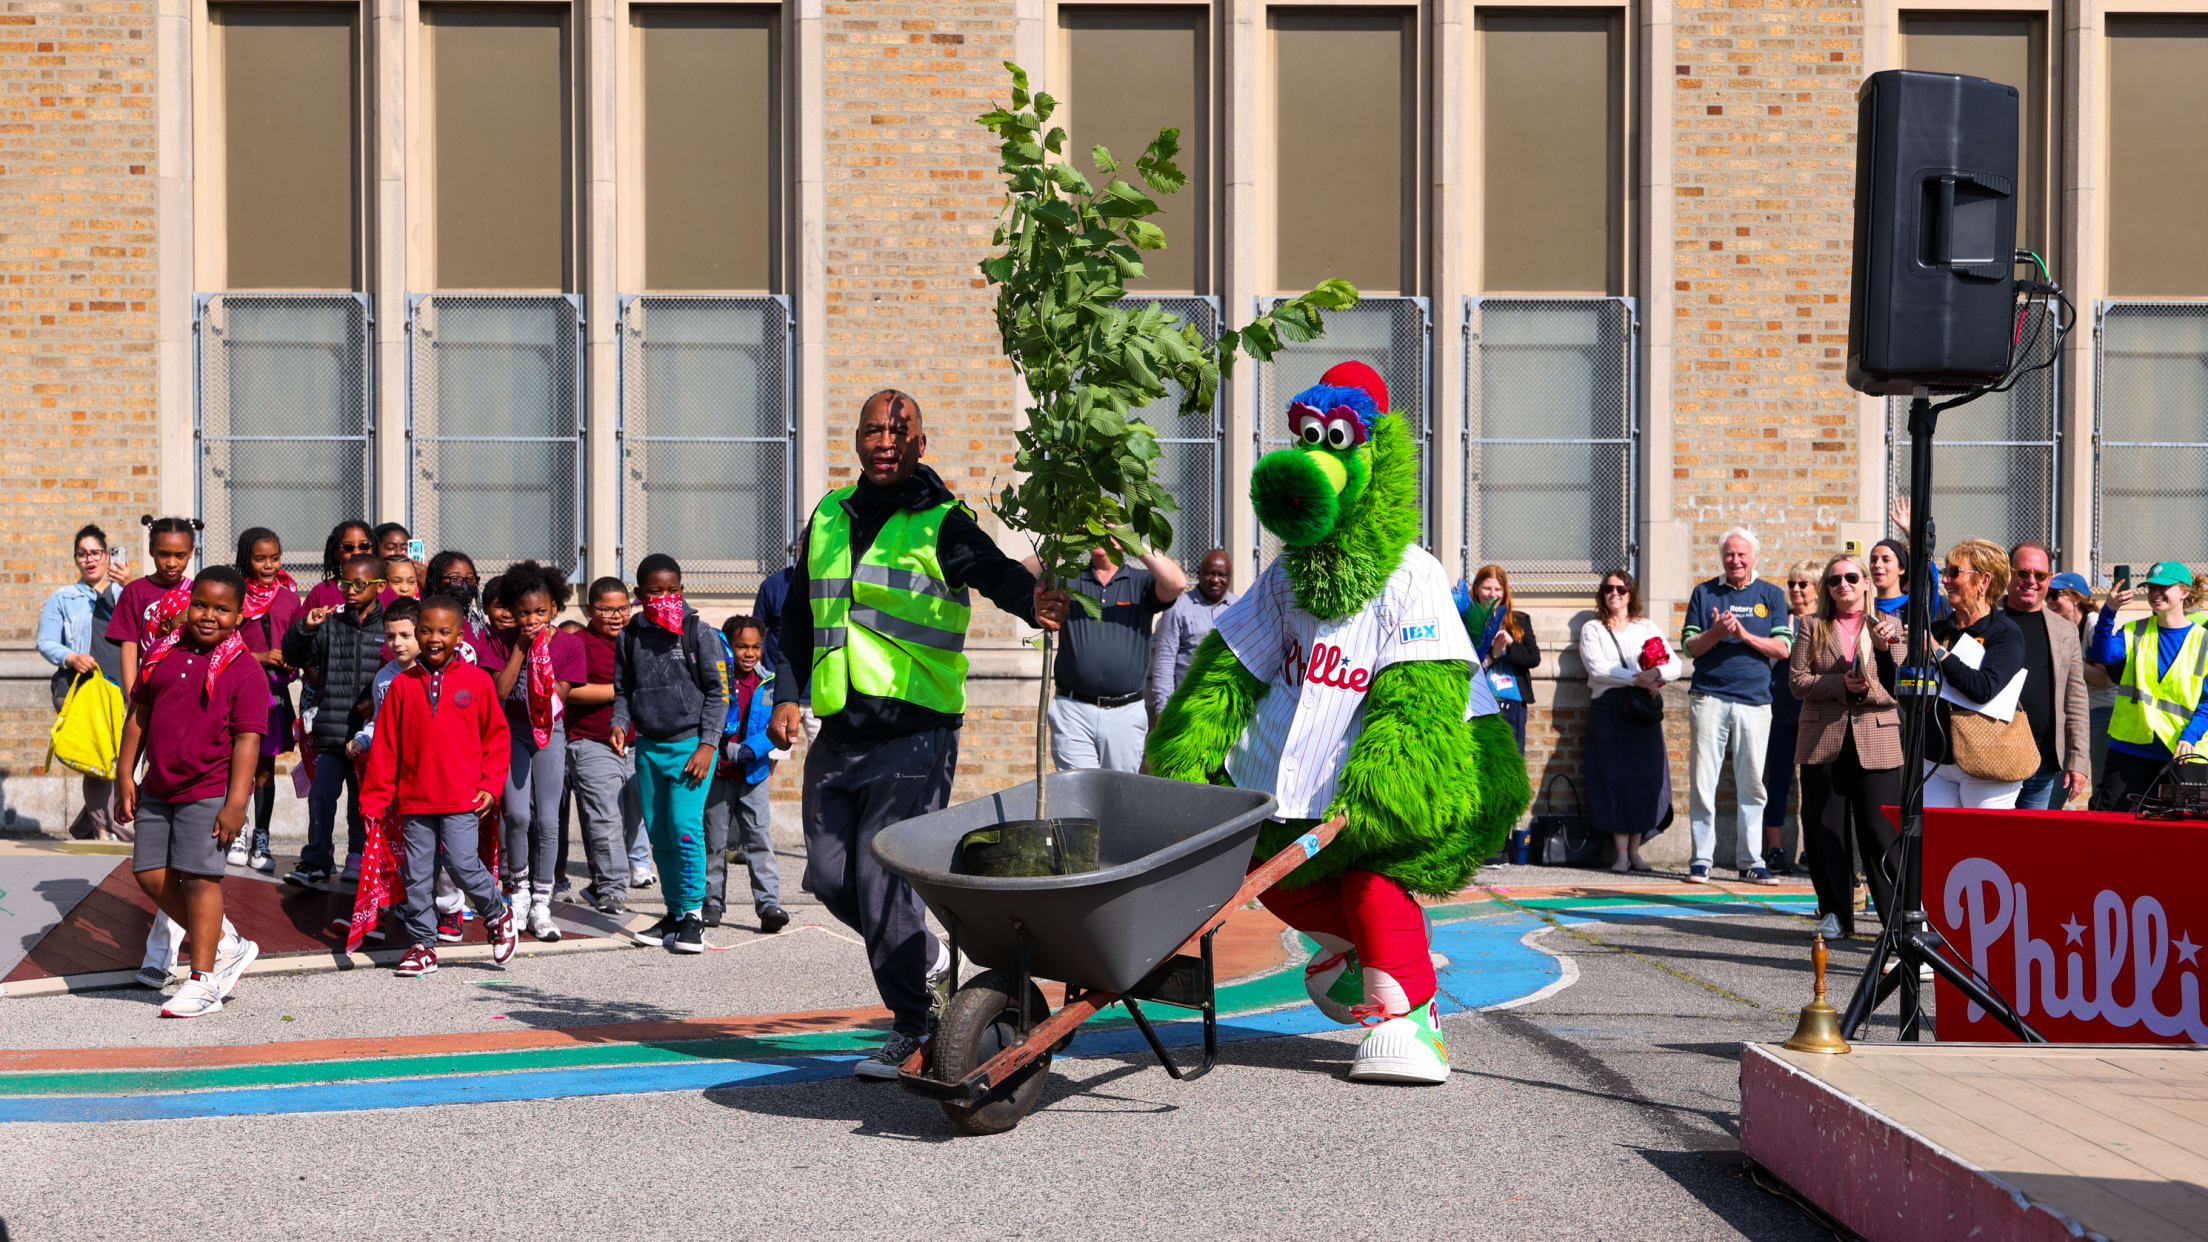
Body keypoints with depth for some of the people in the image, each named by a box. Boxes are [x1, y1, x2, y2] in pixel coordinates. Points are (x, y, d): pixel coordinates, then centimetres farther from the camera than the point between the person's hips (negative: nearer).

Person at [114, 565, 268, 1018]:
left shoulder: (244, 671, -10)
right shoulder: (162, 653, 7)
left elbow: (247, 741, -12)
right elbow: (139, 715, 13)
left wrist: (235, 804, -17)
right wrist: (125, 775, 10)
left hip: (210, 793, -7)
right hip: (158, 789, 7)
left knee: (199, 878, -7)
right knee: (151, 875, 7)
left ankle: (203, 983, 3)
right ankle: (227, 945, 22)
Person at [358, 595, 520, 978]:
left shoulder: (477, 680, 1)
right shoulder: (402, 685, 5)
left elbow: (496, 736, 7)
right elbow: (384, 746, 7)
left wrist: (490, 784, -1)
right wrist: (374, 799, 6)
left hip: (462, 797, -3)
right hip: (414, 799, 3)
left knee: (462, 863, -13)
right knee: (416, 874, 5)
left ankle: (497, 914, 14)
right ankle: (422, 944, 18)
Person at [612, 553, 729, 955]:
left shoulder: (699, 633, -2)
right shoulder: (631, 636, 8)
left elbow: (718, 691, -2)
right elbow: (622, 690, 17)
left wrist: (707, 745, -9)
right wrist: (620, 724, -3)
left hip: (690, 745, -4)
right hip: (649, 748, 4)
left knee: (685, 828, -14)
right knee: (659, 835, 7)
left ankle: (693, 914, -4)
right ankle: (675, 915, 17)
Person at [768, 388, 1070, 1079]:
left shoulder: (941, 523, -5)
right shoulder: (830, 517, 12)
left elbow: (992, 569, -25)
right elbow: (799, 615, 20)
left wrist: (1031, 601, -47)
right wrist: (788, 695, 8)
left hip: (914, 734, -6)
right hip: (837, 733, 6)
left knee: (881, 876, -10)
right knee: (830, 875, 9)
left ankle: (913, 1028, 6)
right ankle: (924, 953, 34)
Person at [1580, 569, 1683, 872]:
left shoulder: (1646, 628, 16)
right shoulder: (1592, 629, 10)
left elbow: (1677, 664, 6)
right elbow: (1597, 668, -7)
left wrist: (1656, 673, -16)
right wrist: (1637, 678, -16)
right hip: (1608, 708, -2)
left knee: (1644, 776, -4)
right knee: (1613, 777, -7)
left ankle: (1635, 850, 3)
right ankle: (1621, 853, -5)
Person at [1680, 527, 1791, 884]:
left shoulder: (1772, 596, 11)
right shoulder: (1704, 593, 10)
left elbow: (1782, 648, 2)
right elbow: (1690, 646, 5)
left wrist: (1744, 634, -11)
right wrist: (1715, 633, -14)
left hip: (1754, 700, 1)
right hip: (1709, 697, -1)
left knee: (1752, 783, 3)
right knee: (1702, 781, -3)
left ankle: (1750, 861, 10)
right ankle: (1701, 860, 3)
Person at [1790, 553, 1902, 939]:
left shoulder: (1887, 627, 8)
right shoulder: (1811, 628, 10)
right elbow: (1797, 681, 0)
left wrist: (1868, 690, -16)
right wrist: (1841, 684, -13)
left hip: (1876, 743, -1)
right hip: (1824, 743, 2)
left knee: (1882, 834, -4)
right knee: (1826, 834, 4)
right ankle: (1835, 914, 14)